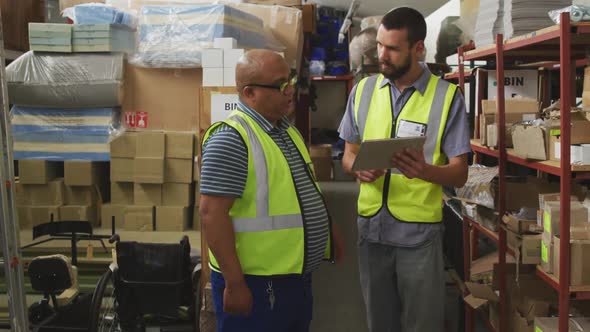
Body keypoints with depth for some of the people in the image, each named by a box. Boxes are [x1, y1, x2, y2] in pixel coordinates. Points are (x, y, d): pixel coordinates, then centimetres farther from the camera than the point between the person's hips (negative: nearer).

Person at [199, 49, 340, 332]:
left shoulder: (287, 131, 10)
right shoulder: (231, 138, -18)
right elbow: (212, 213, -21)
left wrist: (327, 232, 19)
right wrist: (234, 283, -22)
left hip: (297, 278, 9)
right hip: (255, 284, -8)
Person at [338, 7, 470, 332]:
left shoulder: (447, 97, -7)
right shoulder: (363, 90, 4)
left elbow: (459, 173, -6)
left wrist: (424, 170, -27)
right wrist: (360, 168, -13)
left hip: (419, 233, -3)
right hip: (371, 227, 3)